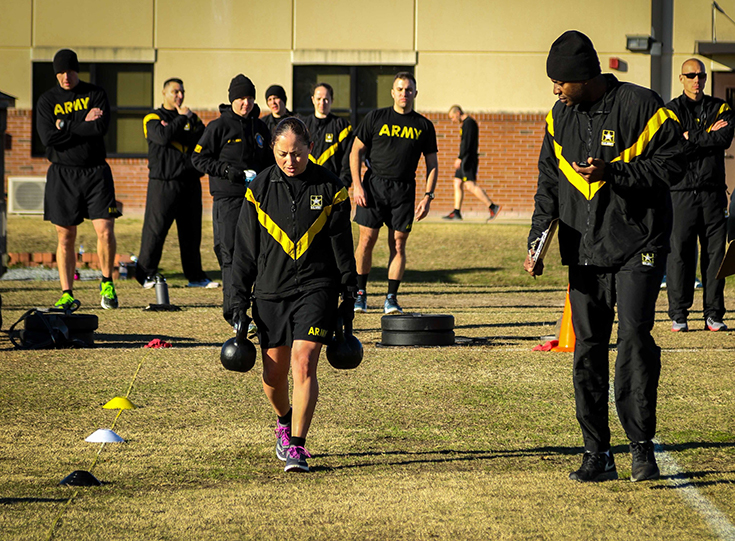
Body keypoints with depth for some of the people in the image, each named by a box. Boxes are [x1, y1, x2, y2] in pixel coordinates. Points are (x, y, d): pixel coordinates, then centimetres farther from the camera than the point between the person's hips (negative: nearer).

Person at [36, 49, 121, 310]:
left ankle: (107, 284, 10)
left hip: (96, 171, 0)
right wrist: (84, 125, -9)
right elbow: (49, 138, -9)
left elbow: (101, 127, -11)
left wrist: (66, 126, -10)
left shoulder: (95, 94, 5)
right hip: (62, 173, 0)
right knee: (65, 237, 2)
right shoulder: (47, 100, 5)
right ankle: (67, 294, 8)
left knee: (105, 230, -10)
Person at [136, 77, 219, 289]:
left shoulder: (189, 117, 19)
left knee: (191, 231, 8)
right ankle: (145, 274, 0)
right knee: (155, 229, -7)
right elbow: (163, 136, -18)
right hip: (163, 182, -5)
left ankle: (195, 275, 14)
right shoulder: (153, 118, 3)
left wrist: (192, 119, -9)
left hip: (190, 182, 5)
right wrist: (182, 118, -10)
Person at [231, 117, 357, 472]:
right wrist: (241, 303, 2)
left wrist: (348, 298, 6)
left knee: (303, 363, -16)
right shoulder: (260, 190, 0)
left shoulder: (330, 189, -1)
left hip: (315, 288, -2)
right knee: (274, 372, 8)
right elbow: (245, 250, 5)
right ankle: (285, 421, 39)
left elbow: (342, 247, 6)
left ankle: (297, 444, -12)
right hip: (271, 292, 2)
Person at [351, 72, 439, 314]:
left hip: (404, 189, 1)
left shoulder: (424, 126, 8)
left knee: (398, 244, -1)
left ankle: (391, 298, 5)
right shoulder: (376, 118, 5)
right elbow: (356, 151, 6)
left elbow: (432, 164, 12)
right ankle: (360, 293, 8)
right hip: (374, 184, -1)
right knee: (366, 240, -3)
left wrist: (428, 196, 0)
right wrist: (357, 185, -5)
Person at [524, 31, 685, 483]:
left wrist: (611, 173, -20)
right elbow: (549, 185, 15)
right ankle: (597, 454, 9)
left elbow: (671, 165, -9)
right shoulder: (560, 118, 9)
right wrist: (537, 242, 3)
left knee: (635, 336, -15)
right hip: (585, 251, 5)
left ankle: (642, 446, -6)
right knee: (588, 348, 3)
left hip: (638, 246, -5)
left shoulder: (641, 106, -8)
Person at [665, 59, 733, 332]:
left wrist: (691, 137, -7)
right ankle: (678, 314, 0)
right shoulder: (672, 110, 6)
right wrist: (709, 136, -7)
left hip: (713, 190, 2)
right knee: (679, 251, -5)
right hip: (682, 190, -2)